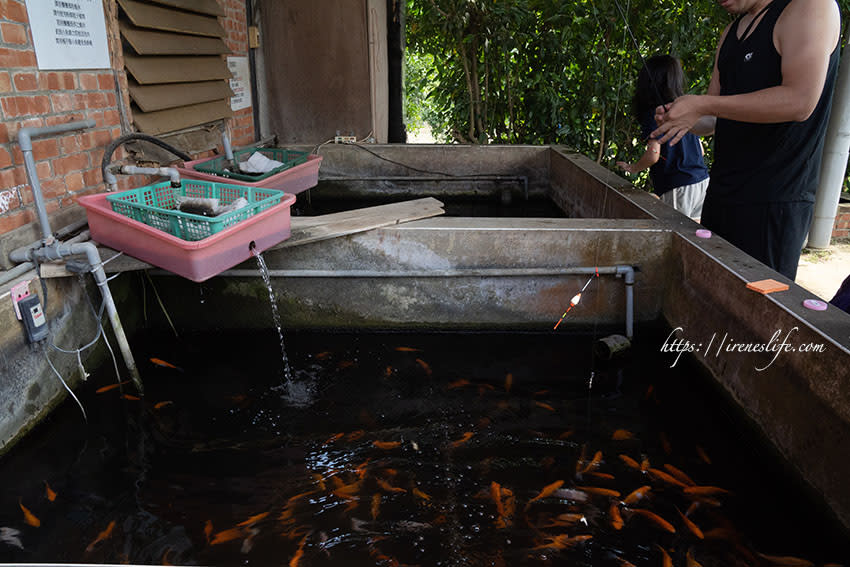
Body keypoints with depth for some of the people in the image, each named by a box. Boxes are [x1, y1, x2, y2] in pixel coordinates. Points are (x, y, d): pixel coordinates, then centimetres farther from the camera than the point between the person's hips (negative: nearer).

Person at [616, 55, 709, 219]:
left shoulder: (654, 115, -8)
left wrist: (631, 168, 2)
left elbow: (653, 155, -16)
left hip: (678, 187, -7)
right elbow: (700, 150, 18)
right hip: (703, 181, 7)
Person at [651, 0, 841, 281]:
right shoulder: (730, 33, 19)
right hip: (720, 194, 8)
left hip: (774, 200, -8)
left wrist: (702, 105, -17)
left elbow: (799, 102, -20)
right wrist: (683, 120, -2)